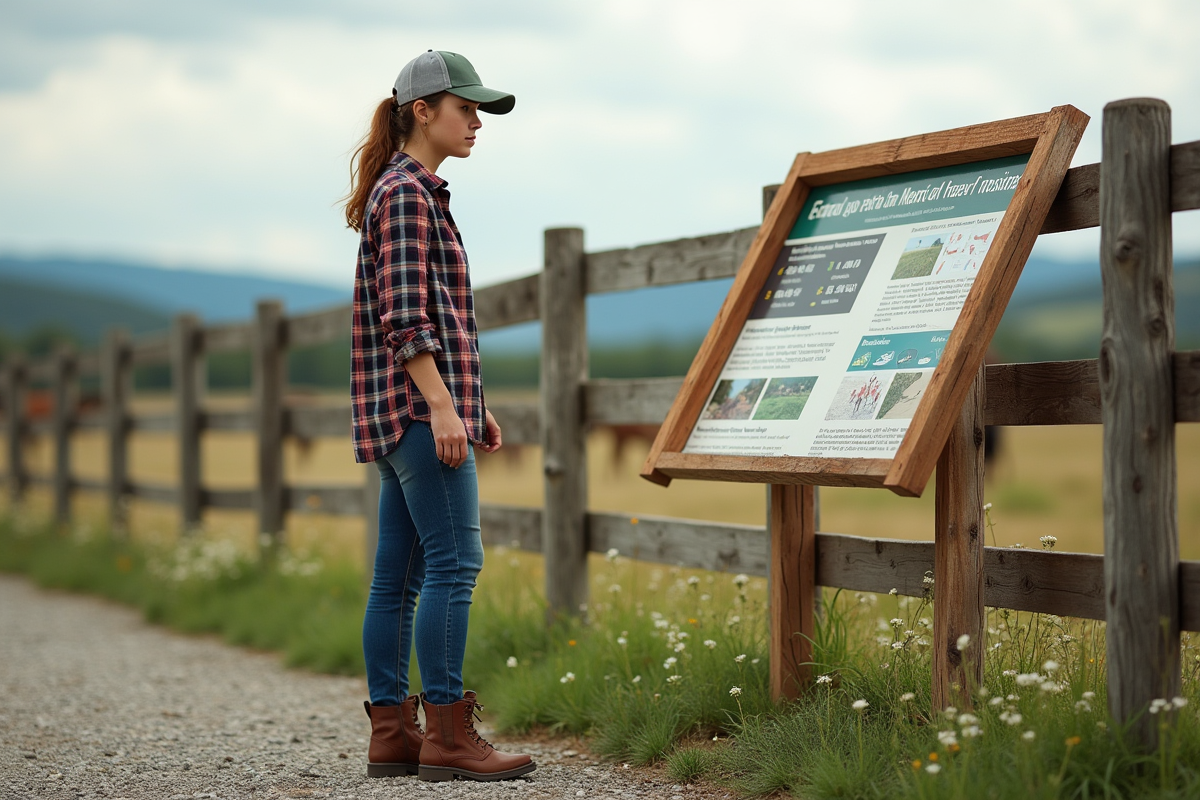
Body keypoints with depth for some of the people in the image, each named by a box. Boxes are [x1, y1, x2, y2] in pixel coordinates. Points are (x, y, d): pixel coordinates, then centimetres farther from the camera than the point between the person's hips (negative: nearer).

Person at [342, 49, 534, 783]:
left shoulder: (417, 192, 22)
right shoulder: (406, 192, -8)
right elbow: (404, 316, -17)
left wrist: (474, 407, 22)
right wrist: (443, 407, -23)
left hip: (406, 414, 10)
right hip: (418, 402, -10)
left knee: (400, 575, 8)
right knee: (455, 562, -11)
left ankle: (392, 735, 11)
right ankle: (448, 736, -9)